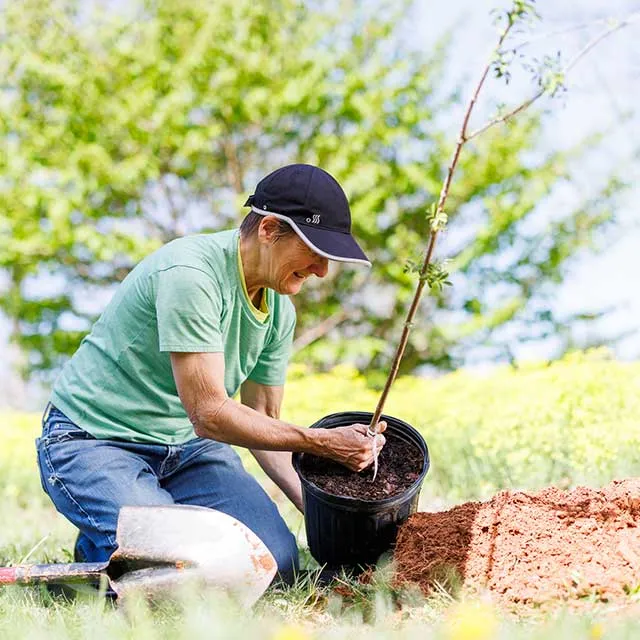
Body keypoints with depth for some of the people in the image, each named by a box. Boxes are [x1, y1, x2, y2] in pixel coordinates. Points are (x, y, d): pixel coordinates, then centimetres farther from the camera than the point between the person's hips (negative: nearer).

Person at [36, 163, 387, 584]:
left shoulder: (280, 310, 1)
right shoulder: (189, 273, -26)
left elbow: (264, 424, 8)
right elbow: (209, 415, -28)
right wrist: (324, 443, -24)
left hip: (186, 446, 7)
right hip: (95, 440, -7)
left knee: (278, 564, -11)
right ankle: (98, 551, 6)